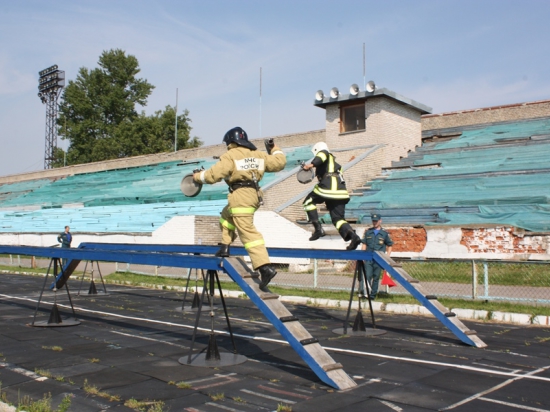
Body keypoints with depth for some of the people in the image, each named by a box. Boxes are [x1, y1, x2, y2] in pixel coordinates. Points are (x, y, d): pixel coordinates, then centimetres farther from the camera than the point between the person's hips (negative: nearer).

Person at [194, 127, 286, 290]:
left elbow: (214, 174, -11)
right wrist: (274, 149, 33)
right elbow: (279, 162, 15)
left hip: (240, 196, -9)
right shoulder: (258, 155, 14)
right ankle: (225, 247, 29)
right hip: (254, 194, 9)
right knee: (226, 215, 31)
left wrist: (198, 176, 6)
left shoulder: (230, 156, -6)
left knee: (248, 232, -11)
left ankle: (265, 267, -19)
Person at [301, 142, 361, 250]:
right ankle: (352, 235, -19)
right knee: (338, 218, 9)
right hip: (341, 193, 8)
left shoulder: (323, 153, 12)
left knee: (308, 202, 13)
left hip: (328, 187, -8)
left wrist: (311, 164, -27)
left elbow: (322, 155, -12)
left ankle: (318, 228, -1)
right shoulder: (334, 164, 37)